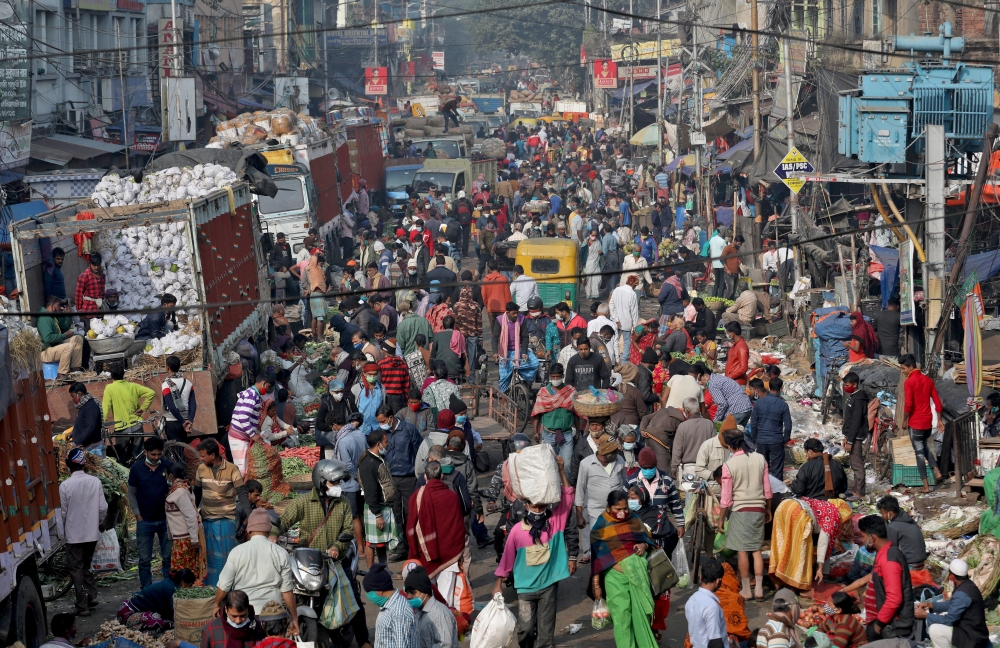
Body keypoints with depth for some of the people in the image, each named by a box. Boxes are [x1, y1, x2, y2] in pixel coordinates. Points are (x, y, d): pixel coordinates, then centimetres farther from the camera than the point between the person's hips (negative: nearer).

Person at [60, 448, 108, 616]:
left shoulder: (65, 486, -15)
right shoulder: (95, 482, -7)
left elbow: (64, 512, -6)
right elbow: (103, 508, -2)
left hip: (74, 534, -4)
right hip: (92, 532, 4)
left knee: (76, 569, 5)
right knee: (86, 565, 22)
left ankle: (83, 606, 3)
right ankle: (92, 595, 15)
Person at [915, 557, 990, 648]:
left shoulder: (962, 594, -27)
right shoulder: (967, 585, 2)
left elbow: (949, 619, -21)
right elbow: (952, 605, 17)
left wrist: (925, 615, -10)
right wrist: (930, 604, 7)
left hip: (972, 637, -10)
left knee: (935, 629, -22)